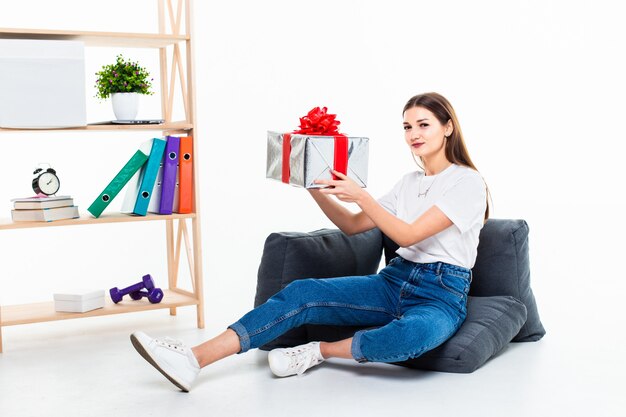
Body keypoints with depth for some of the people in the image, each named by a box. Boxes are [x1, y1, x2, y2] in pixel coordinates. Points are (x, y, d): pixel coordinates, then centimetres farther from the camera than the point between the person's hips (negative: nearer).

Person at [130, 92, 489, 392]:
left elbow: (409, 235, -15)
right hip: (395, 281, 6)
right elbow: (353, 225, 17)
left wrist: (361, 196, -21)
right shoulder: (410, 182, 17)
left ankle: (320, 351, -19)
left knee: (413, 332, -43)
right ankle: (194, 359, -25)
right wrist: (317, 191, 3)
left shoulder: (468, 182, -5)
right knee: (303, 293, -16)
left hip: (442, 296, -6)